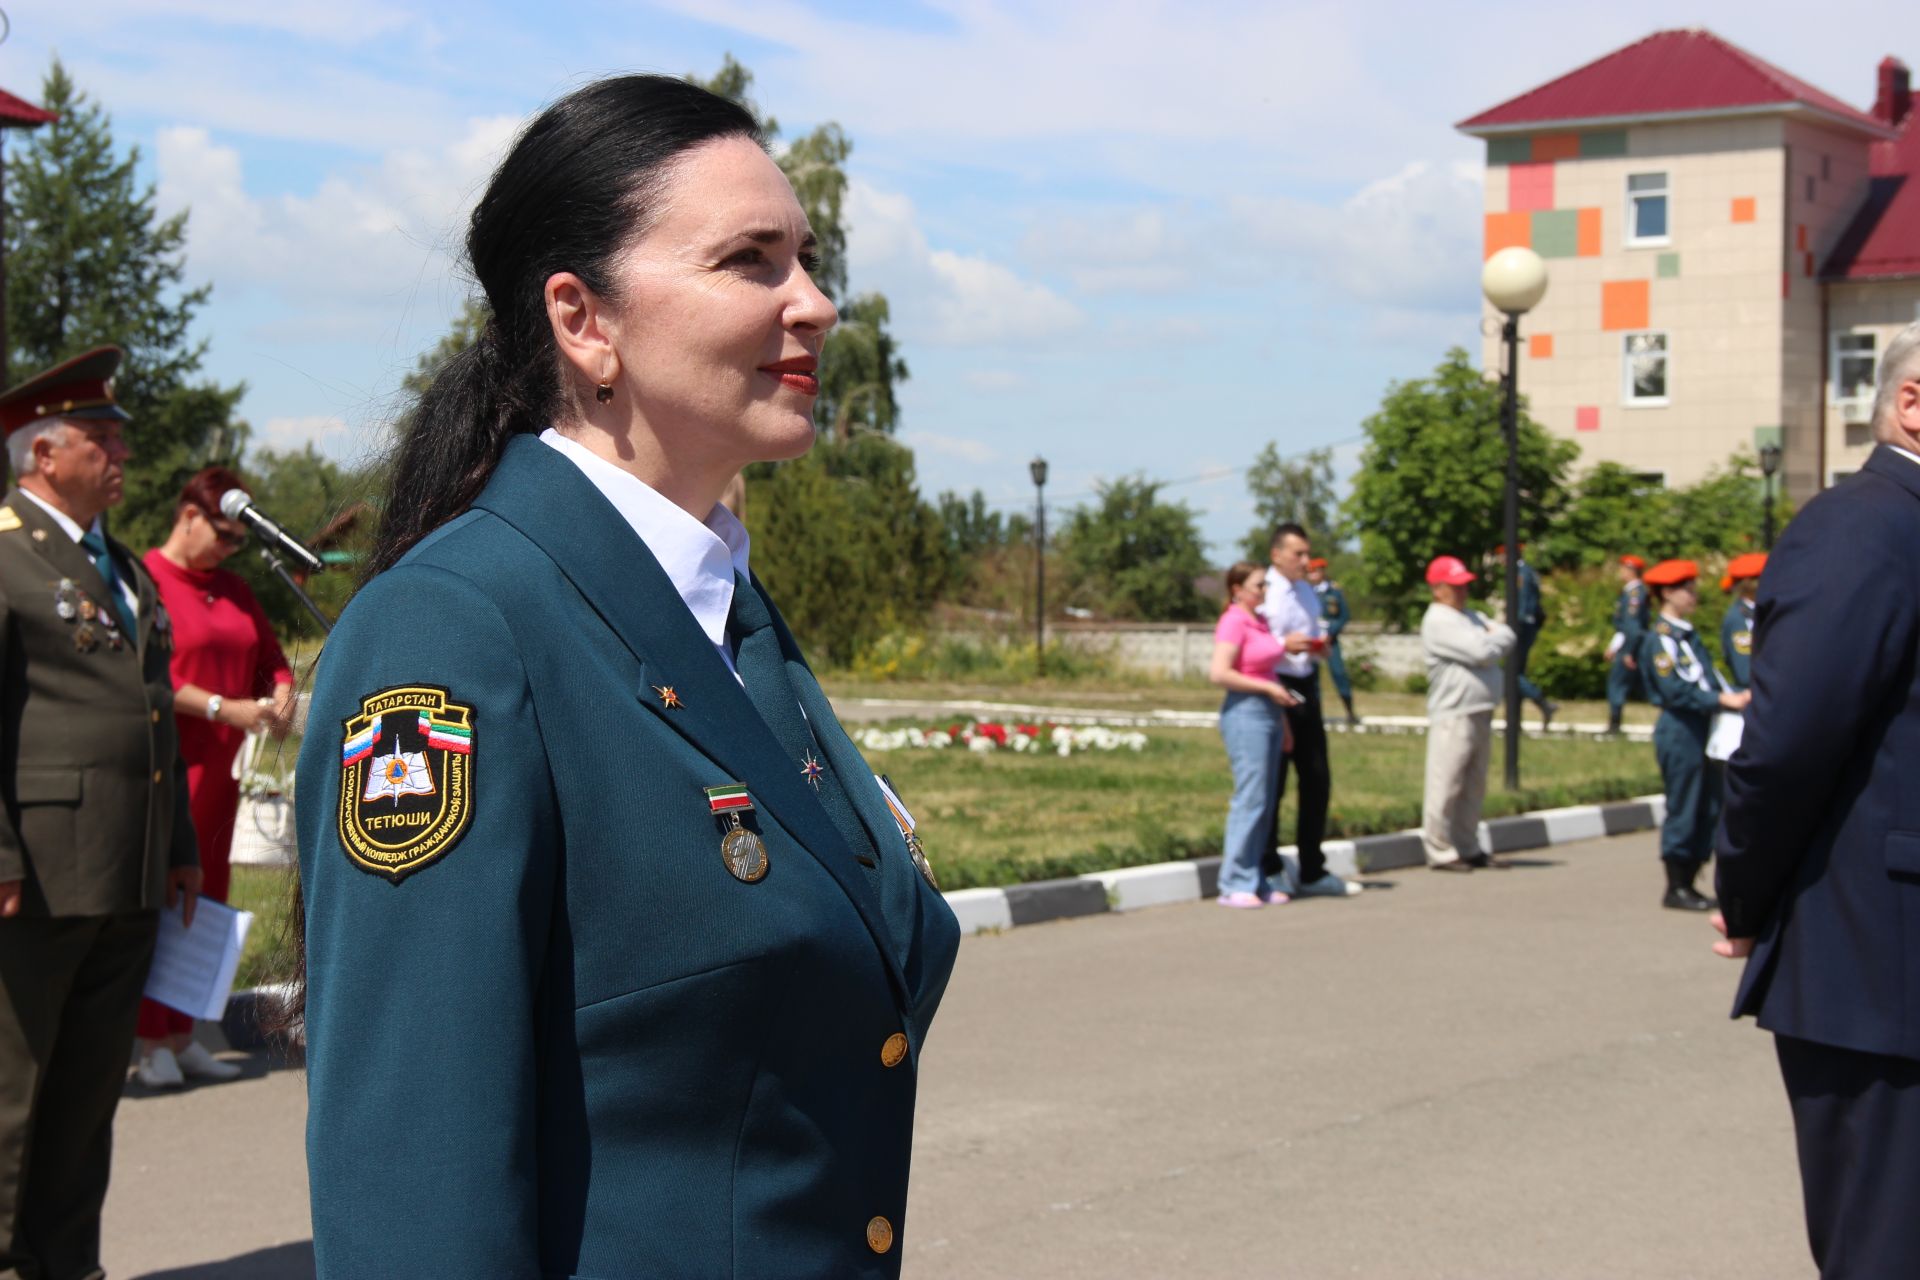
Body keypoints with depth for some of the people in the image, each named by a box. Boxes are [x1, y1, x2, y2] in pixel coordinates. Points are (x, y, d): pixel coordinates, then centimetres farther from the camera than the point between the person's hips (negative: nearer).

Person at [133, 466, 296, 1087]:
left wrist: (280, 699, -3)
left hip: (219, 767, 7)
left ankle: (182, 1035, 13)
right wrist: (222, 708, -20)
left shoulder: (233, 589, 19)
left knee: (205, 899, 7)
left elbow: (270, 657, 19)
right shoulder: (145, 579, -6)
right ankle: (152, 1043, -2)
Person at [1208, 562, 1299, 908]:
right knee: (1250, 798, -10)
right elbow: (1219, 673, -20)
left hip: (1268, 712, 9)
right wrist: (1269, 688, -16)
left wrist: (1283, 723, 21)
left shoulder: (1260, 622, 16)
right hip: (1245, 714, -9)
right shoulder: (1233, 623, -11)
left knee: (1266, 801, 8)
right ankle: (1235, 885, -6)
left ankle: (1256, 883, 13)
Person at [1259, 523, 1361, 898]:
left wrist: (1318, 645, 5)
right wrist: (1284, 646, -24)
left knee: (1317, 781, 11)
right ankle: (1269, 871, 11)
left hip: (1306, 688, 8)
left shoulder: (1308, 593, 15)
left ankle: (1312, 873, 20)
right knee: (1273, 784, -1)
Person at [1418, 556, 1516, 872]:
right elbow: (1482, 652, -18)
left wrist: (1497, 635, -7)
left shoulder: (1472, 617, 20)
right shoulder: (1438, 622, -10)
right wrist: (1502, 636, 1)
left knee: (1474, 787, 14)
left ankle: (1468, 849, 22)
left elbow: (1509, 641, 13)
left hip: (1480, 713, 9)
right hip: (1453, 715, -9)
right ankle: (1440, 852, -2)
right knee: (1446, 787, -7)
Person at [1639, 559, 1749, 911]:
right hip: (1680, 733, -9)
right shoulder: (1660, 639, -10)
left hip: (1702, 733, 9)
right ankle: (1676, 889, 4)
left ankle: (1689, 884, 17)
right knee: (1682, 810, -4)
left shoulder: (1689, 636, 18)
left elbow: (1708, 678, 18)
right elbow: (1675, 691, -18)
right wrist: (1722, 700, -19)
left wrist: (1734, 697, 1)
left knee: (1709, 809, 10)